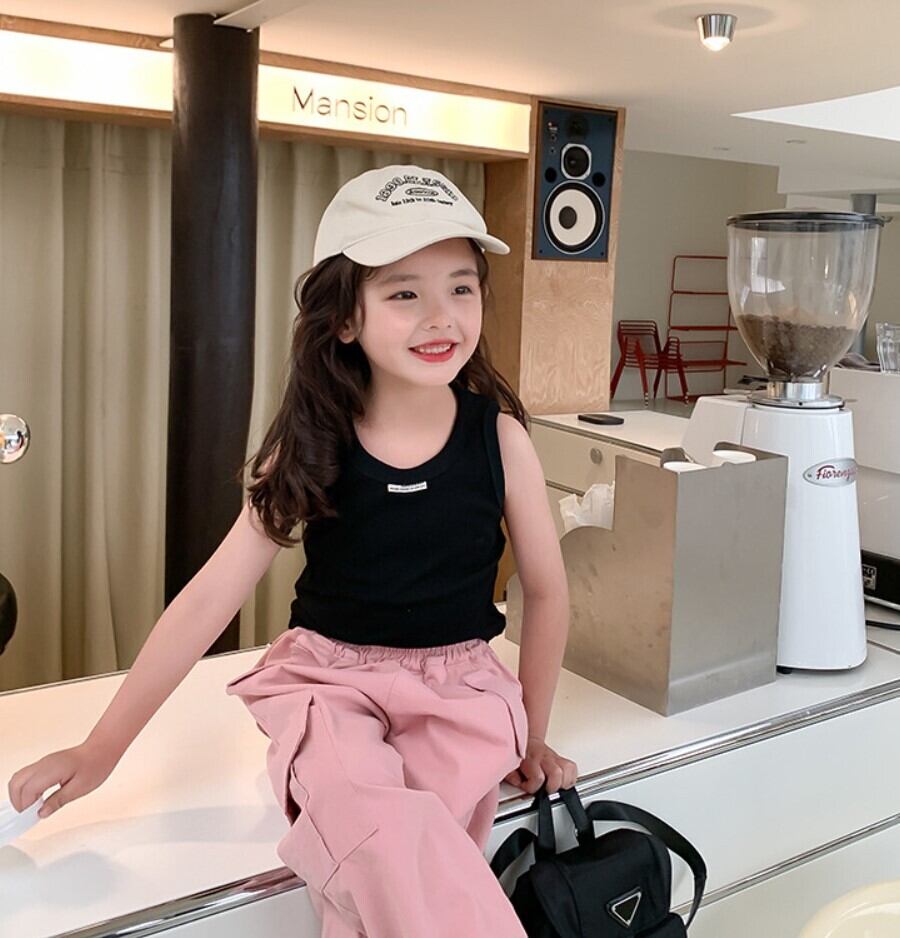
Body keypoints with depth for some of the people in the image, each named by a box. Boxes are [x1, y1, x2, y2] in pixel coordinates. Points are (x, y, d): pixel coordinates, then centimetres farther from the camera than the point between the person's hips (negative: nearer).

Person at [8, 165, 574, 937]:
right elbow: (211, 597, -7)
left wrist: (530, 733, 9)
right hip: (329, 679, 0)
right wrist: (102, 748, -5)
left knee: (393, 874, -24)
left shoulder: (498, 436, -8)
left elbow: (546, 590, 4)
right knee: (378, 827, -31)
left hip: (461, 688, 1)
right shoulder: (313, 447, -8)